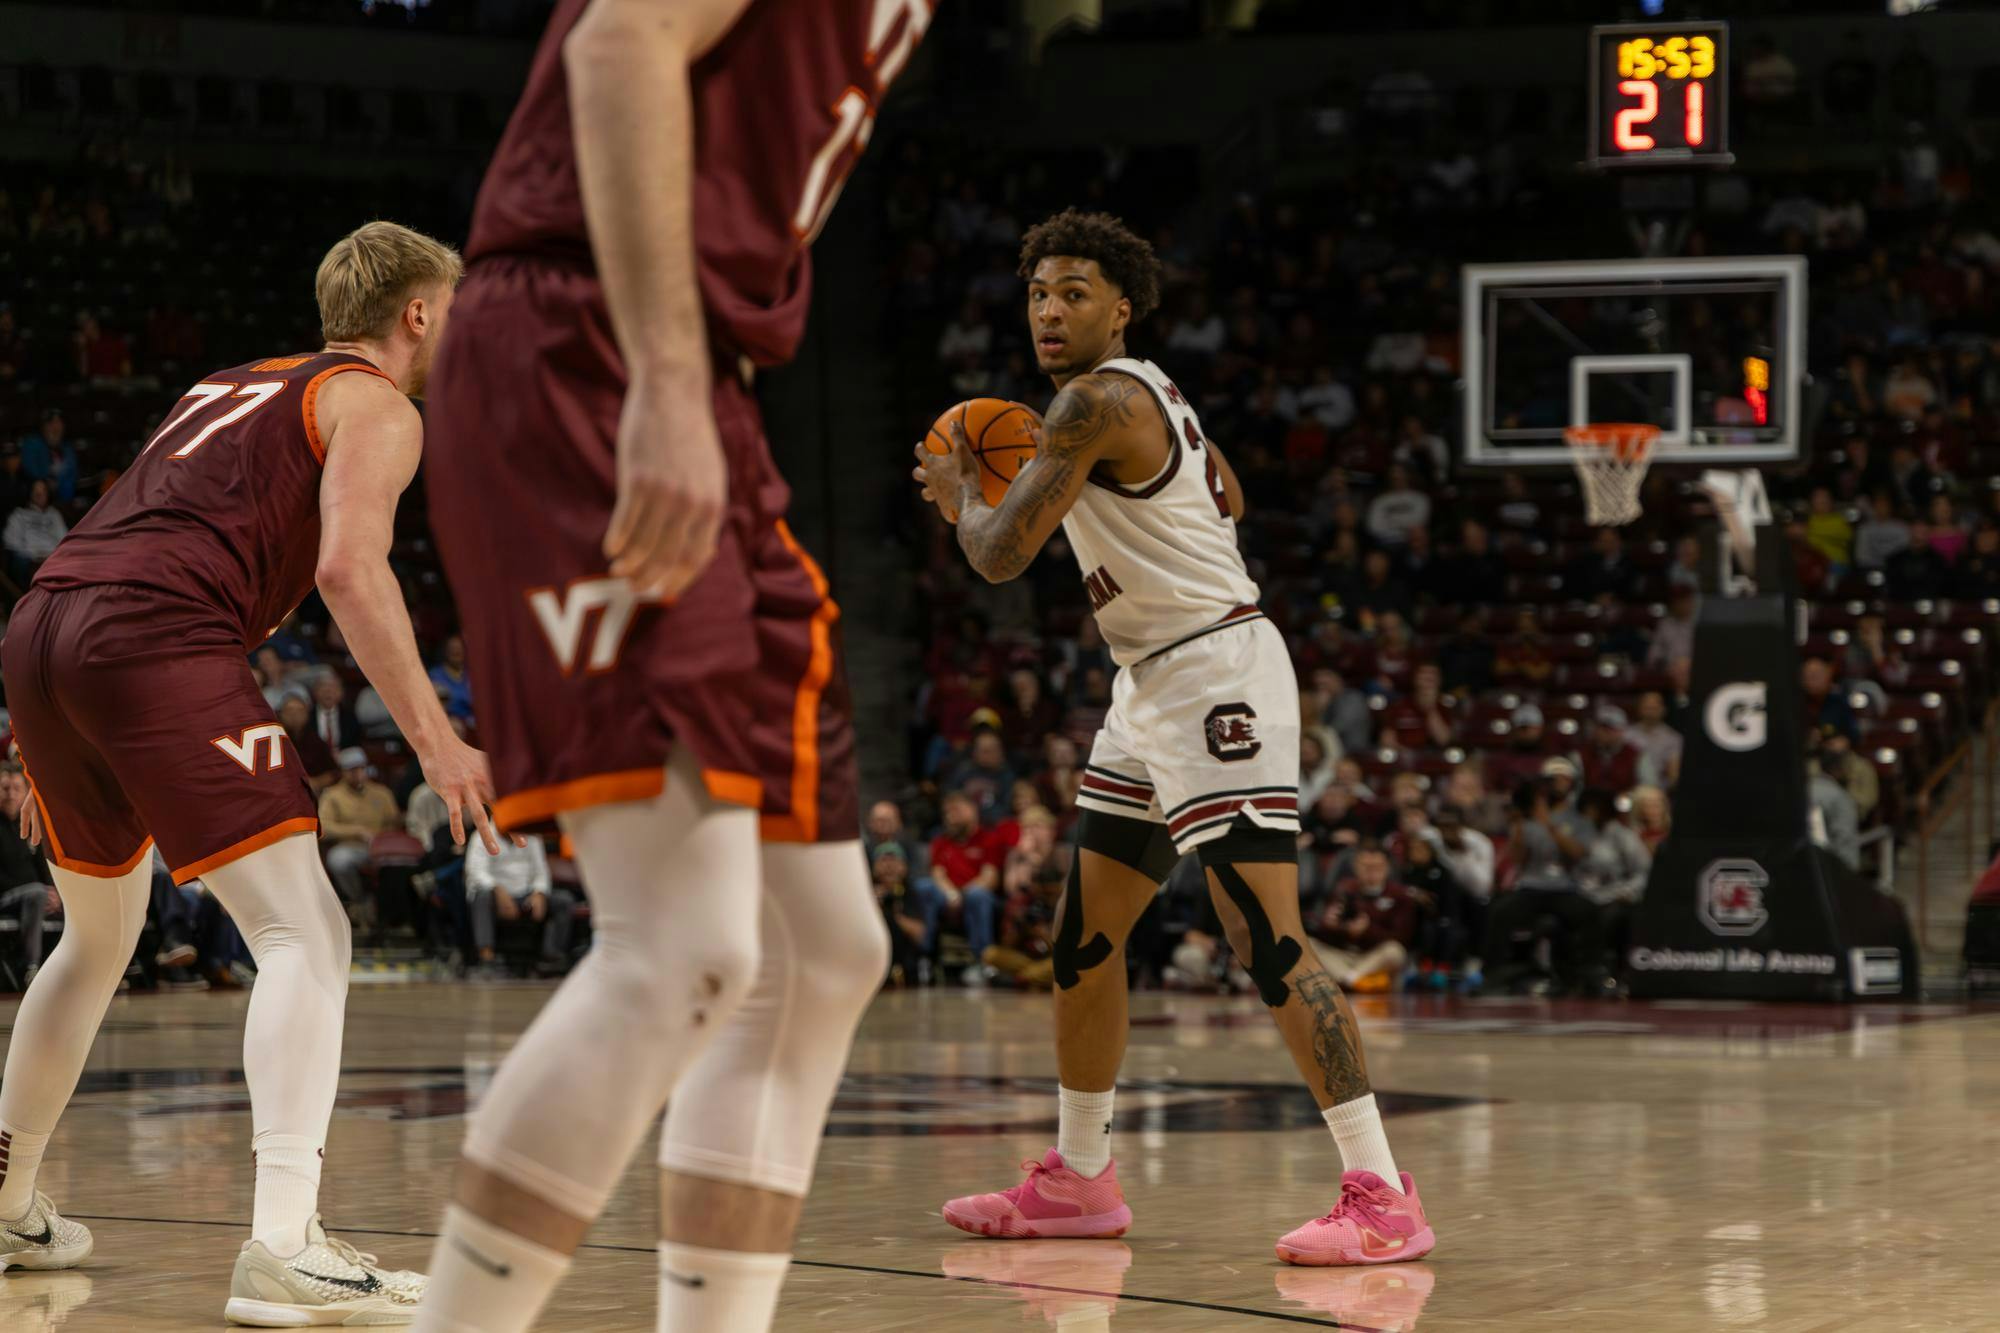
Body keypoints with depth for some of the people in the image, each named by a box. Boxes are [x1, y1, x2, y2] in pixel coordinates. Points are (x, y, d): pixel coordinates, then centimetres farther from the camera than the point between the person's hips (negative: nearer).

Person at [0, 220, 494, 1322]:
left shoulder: (233, 387, 32)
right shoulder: (375, 406, 8)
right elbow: (348, 566, -10)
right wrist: (435, 741, -14)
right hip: (157, 641, -8)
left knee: (98, 938, 27)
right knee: (304, 933, -10)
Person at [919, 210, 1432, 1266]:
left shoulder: (1095, 402, -16)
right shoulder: (1142, 391, 14)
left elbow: (1001, 555, -18)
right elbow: (1228, 496, 32)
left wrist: (957, 494, 4)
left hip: (1216, 679, -11)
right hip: (1153, 689, 11)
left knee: (1268, 940, -17)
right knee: (1083, 935, 15)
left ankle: (1382, 1195, -19)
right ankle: (1079, 1180, 26)